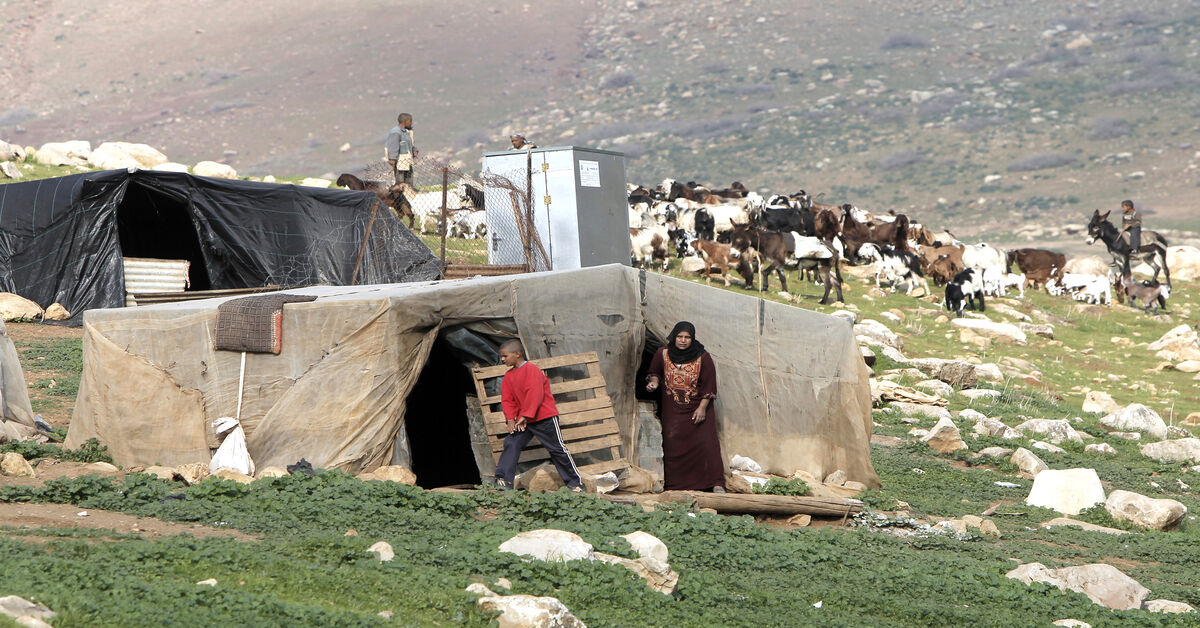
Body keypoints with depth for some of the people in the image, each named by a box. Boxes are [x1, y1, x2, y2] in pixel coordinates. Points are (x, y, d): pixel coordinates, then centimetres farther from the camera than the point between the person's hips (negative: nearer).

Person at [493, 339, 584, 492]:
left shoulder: (531, 369, -15)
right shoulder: (508, 376, 9)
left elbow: (535, 395, -23)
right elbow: (507, 399, 7)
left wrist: (525, 416, -25)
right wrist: (510, 419, -8)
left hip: (544, 418, -7)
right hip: (522, 421, 7)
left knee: (557, 449, -1)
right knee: (511, 444, -9)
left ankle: (576, 483, 7)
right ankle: (503, 479, -11)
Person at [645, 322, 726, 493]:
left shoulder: (703, 357, -7)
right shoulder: (662, 354, -1)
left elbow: (709, 384, -5)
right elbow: (654, 373, 15)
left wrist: (702, 408, -11)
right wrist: (654, 382, -8)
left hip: (698, 408, -2)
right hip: (673, 410, 2)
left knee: (706, 443, -11)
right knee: (673, 445, -5)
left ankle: (716, 484, -10)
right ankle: (675, 485, 2)